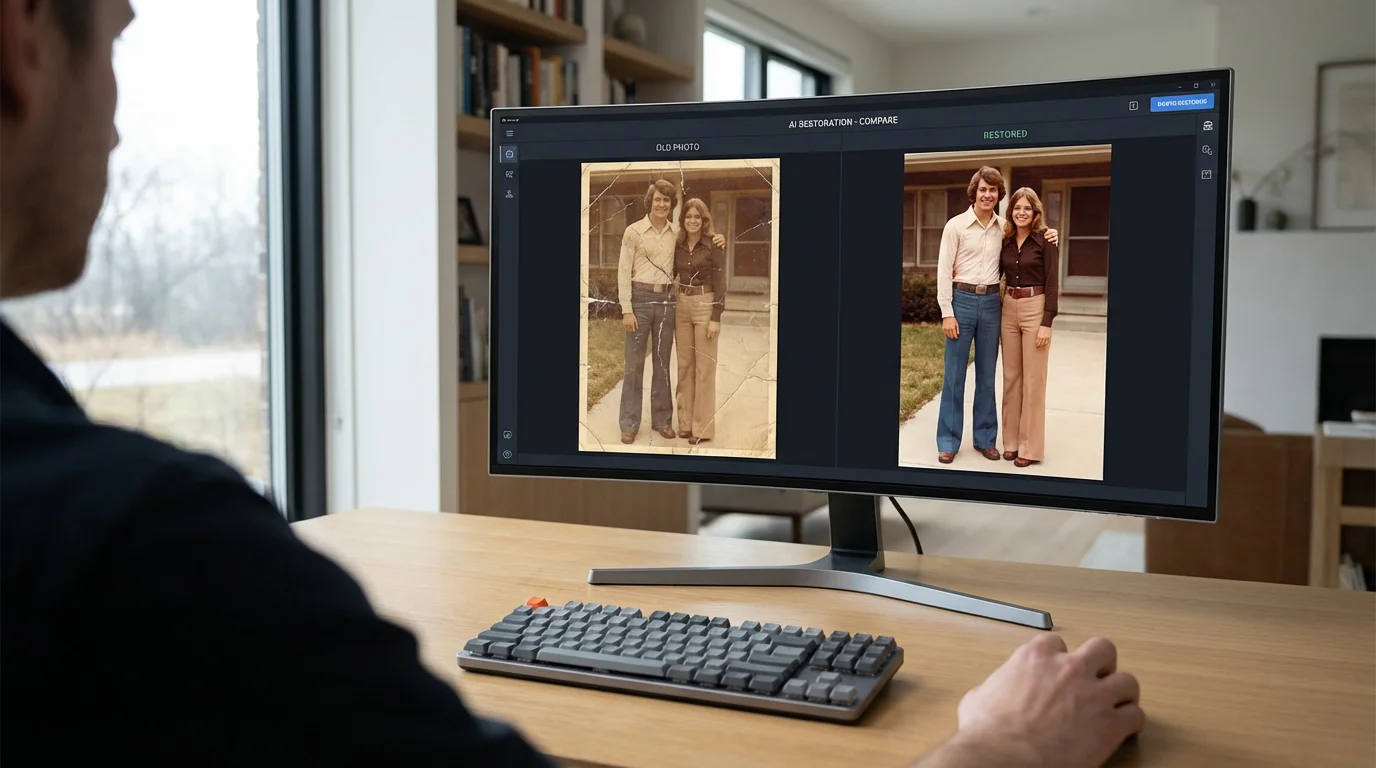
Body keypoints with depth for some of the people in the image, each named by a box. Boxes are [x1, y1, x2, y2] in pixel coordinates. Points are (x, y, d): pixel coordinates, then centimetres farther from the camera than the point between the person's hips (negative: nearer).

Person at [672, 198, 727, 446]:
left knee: (704, 367, -1)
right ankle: (686, 421, 17)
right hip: (682, 306, 5)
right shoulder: (678, 245, 6)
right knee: (685, 365, 9)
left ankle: (703, 426, 4)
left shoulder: (714, 244, -8)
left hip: (705, 306, -5)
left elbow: (720, 282, -9)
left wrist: (716, 317, -15)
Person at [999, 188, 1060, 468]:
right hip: (1009, 308, 5)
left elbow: (1052, 283, -10)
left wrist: (1047, 323, -15)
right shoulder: (1006, 240, 7)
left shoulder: (1045, 240, -7)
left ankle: (1031, 447, 5)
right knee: (1011, 377, 10)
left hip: (1035, 308, -5)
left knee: (1033, 380, -1)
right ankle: (1012, 440, 19)